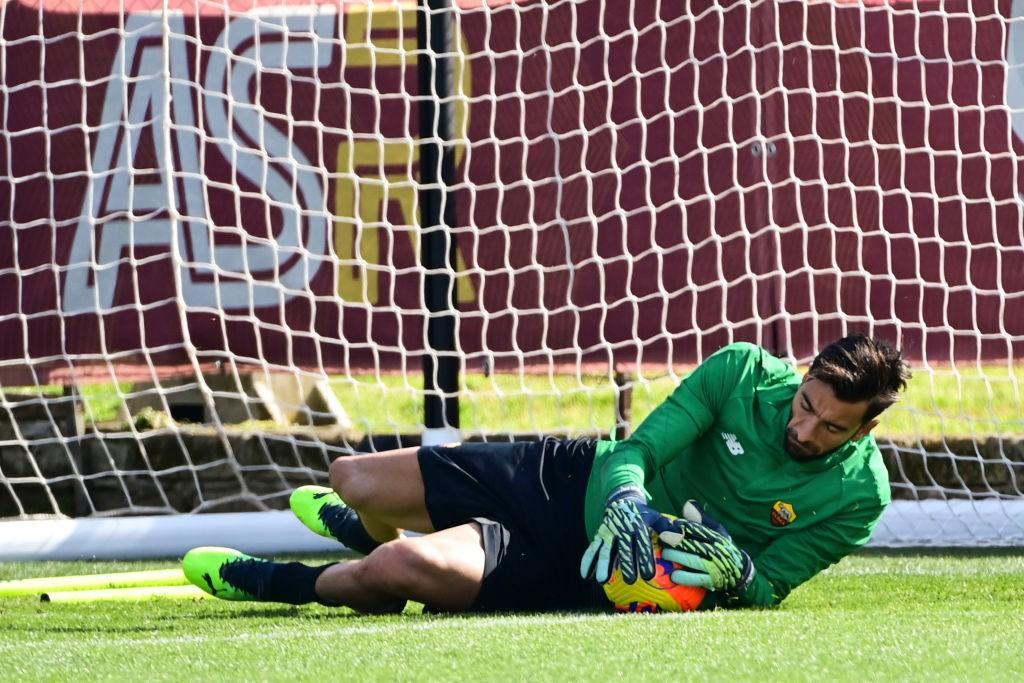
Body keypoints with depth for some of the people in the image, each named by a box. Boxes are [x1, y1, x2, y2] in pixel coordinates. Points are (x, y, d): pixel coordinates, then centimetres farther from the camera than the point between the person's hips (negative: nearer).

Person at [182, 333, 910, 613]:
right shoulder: (743, 372, -14)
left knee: (407, 570, -26)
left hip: (600, 578, -3)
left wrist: (734, 571, -31)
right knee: (353, 479, 3)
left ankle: (287, 584, 9)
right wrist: (628, 502, -32)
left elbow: (767, 589, -9)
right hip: (583, 481, 3)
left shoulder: (857, 496, -17)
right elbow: (638, 447, -11)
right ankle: (378, 534, 44)